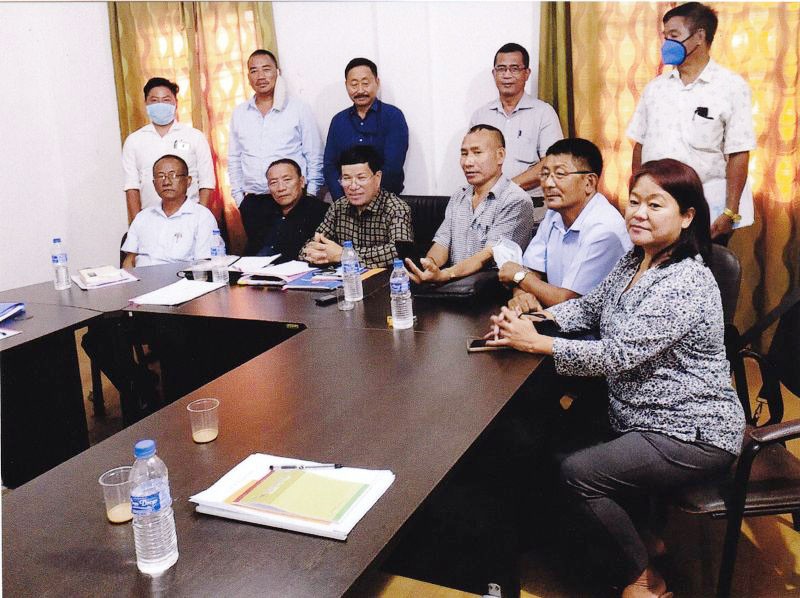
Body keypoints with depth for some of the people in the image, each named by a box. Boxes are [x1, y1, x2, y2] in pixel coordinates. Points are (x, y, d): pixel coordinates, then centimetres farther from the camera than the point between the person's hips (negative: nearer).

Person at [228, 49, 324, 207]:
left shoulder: (299, 109, 2)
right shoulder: (239, 113, 10)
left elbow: (315, 159, 2)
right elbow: (234, 160, 16)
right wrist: (239, 197, 8)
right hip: (252, 200, 3)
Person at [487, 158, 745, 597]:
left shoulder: (685, 284, -26)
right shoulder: (634, 261, 4)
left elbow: (618, 354, -28)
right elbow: (591, 306, 11)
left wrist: (534, 343, -24)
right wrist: (534, 319, -8)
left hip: (692, 435, -9)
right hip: (643, 419, 9)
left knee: (578, 473, -16)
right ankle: (632, 543, 29)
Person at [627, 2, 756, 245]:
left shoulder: (731, 87, -4)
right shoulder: (656, 87, 9)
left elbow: (739, 155, -8)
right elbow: (640, 145, 11)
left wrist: (730, 213, -12)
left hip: (709, 215, -3)